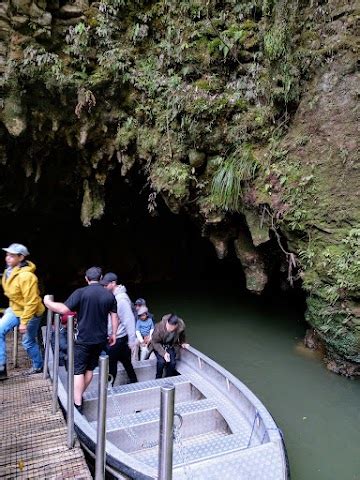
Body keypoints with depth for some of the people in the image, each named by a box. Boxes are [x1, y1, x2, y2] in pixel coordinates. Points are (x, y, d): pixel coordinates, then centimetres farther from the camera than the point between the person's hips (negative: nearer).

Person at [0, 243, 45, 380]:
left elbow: (31, 302, -27)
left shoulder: (26, 276, -29)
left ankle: (38, 366, 34)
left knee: (28, 342, 8)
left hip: (31, 312, -8)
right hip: (15, 309, 8)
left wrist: (24, 322, -23)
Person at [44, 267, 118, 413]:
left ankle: (77, 405, 2)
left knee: (78, 371, 3)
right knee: (90, 369, 18)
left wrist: (48, 302, -2)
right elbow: (114, 316, 5)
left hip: (83, 339, -5)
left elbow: (64, 309, -19)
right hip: (100, 339, 5)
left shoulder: (81, 292, -13)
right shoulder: (109, 295, 1)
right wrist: (113, 334, 16)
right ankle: (79, 396, 33)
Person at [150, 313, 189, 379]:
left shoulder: (181, 326, -26)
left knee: (172, 362, -17)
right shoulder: (159, 327, -35)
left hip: (171, 346, 2)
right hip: (159, 346, -2)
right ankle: (158, 378, 2)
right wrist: (163, 353, -28)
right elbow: (155, 342, -20)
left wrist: (182, 343, -11)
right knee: (161, 361, -24)